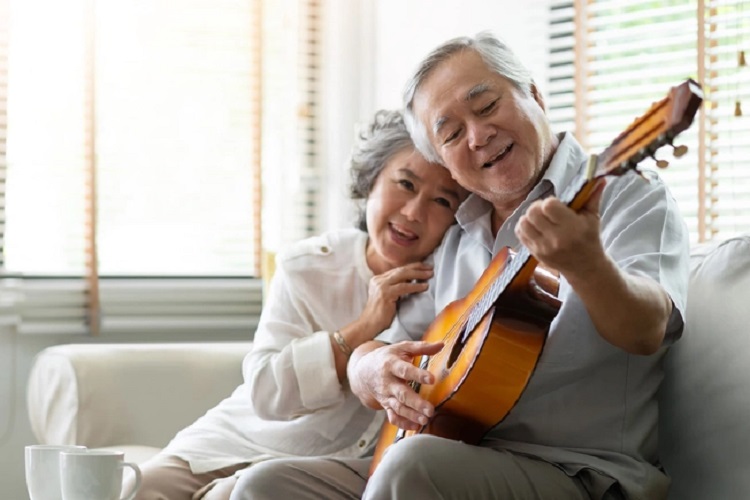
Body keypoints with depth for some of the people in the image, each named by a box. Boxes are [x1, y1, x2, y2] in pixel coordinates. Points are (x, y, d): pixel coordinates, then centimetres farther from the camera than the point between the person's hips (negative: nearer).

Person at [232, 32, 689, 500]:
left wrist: (586, 265, -44)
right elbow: (368, 357, 19)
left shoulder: (629, 197, -3)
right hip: (456, 458, 7)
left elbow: (647, 332, -22)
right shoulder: (454, 239, 18)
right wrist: (377, 370, -6)